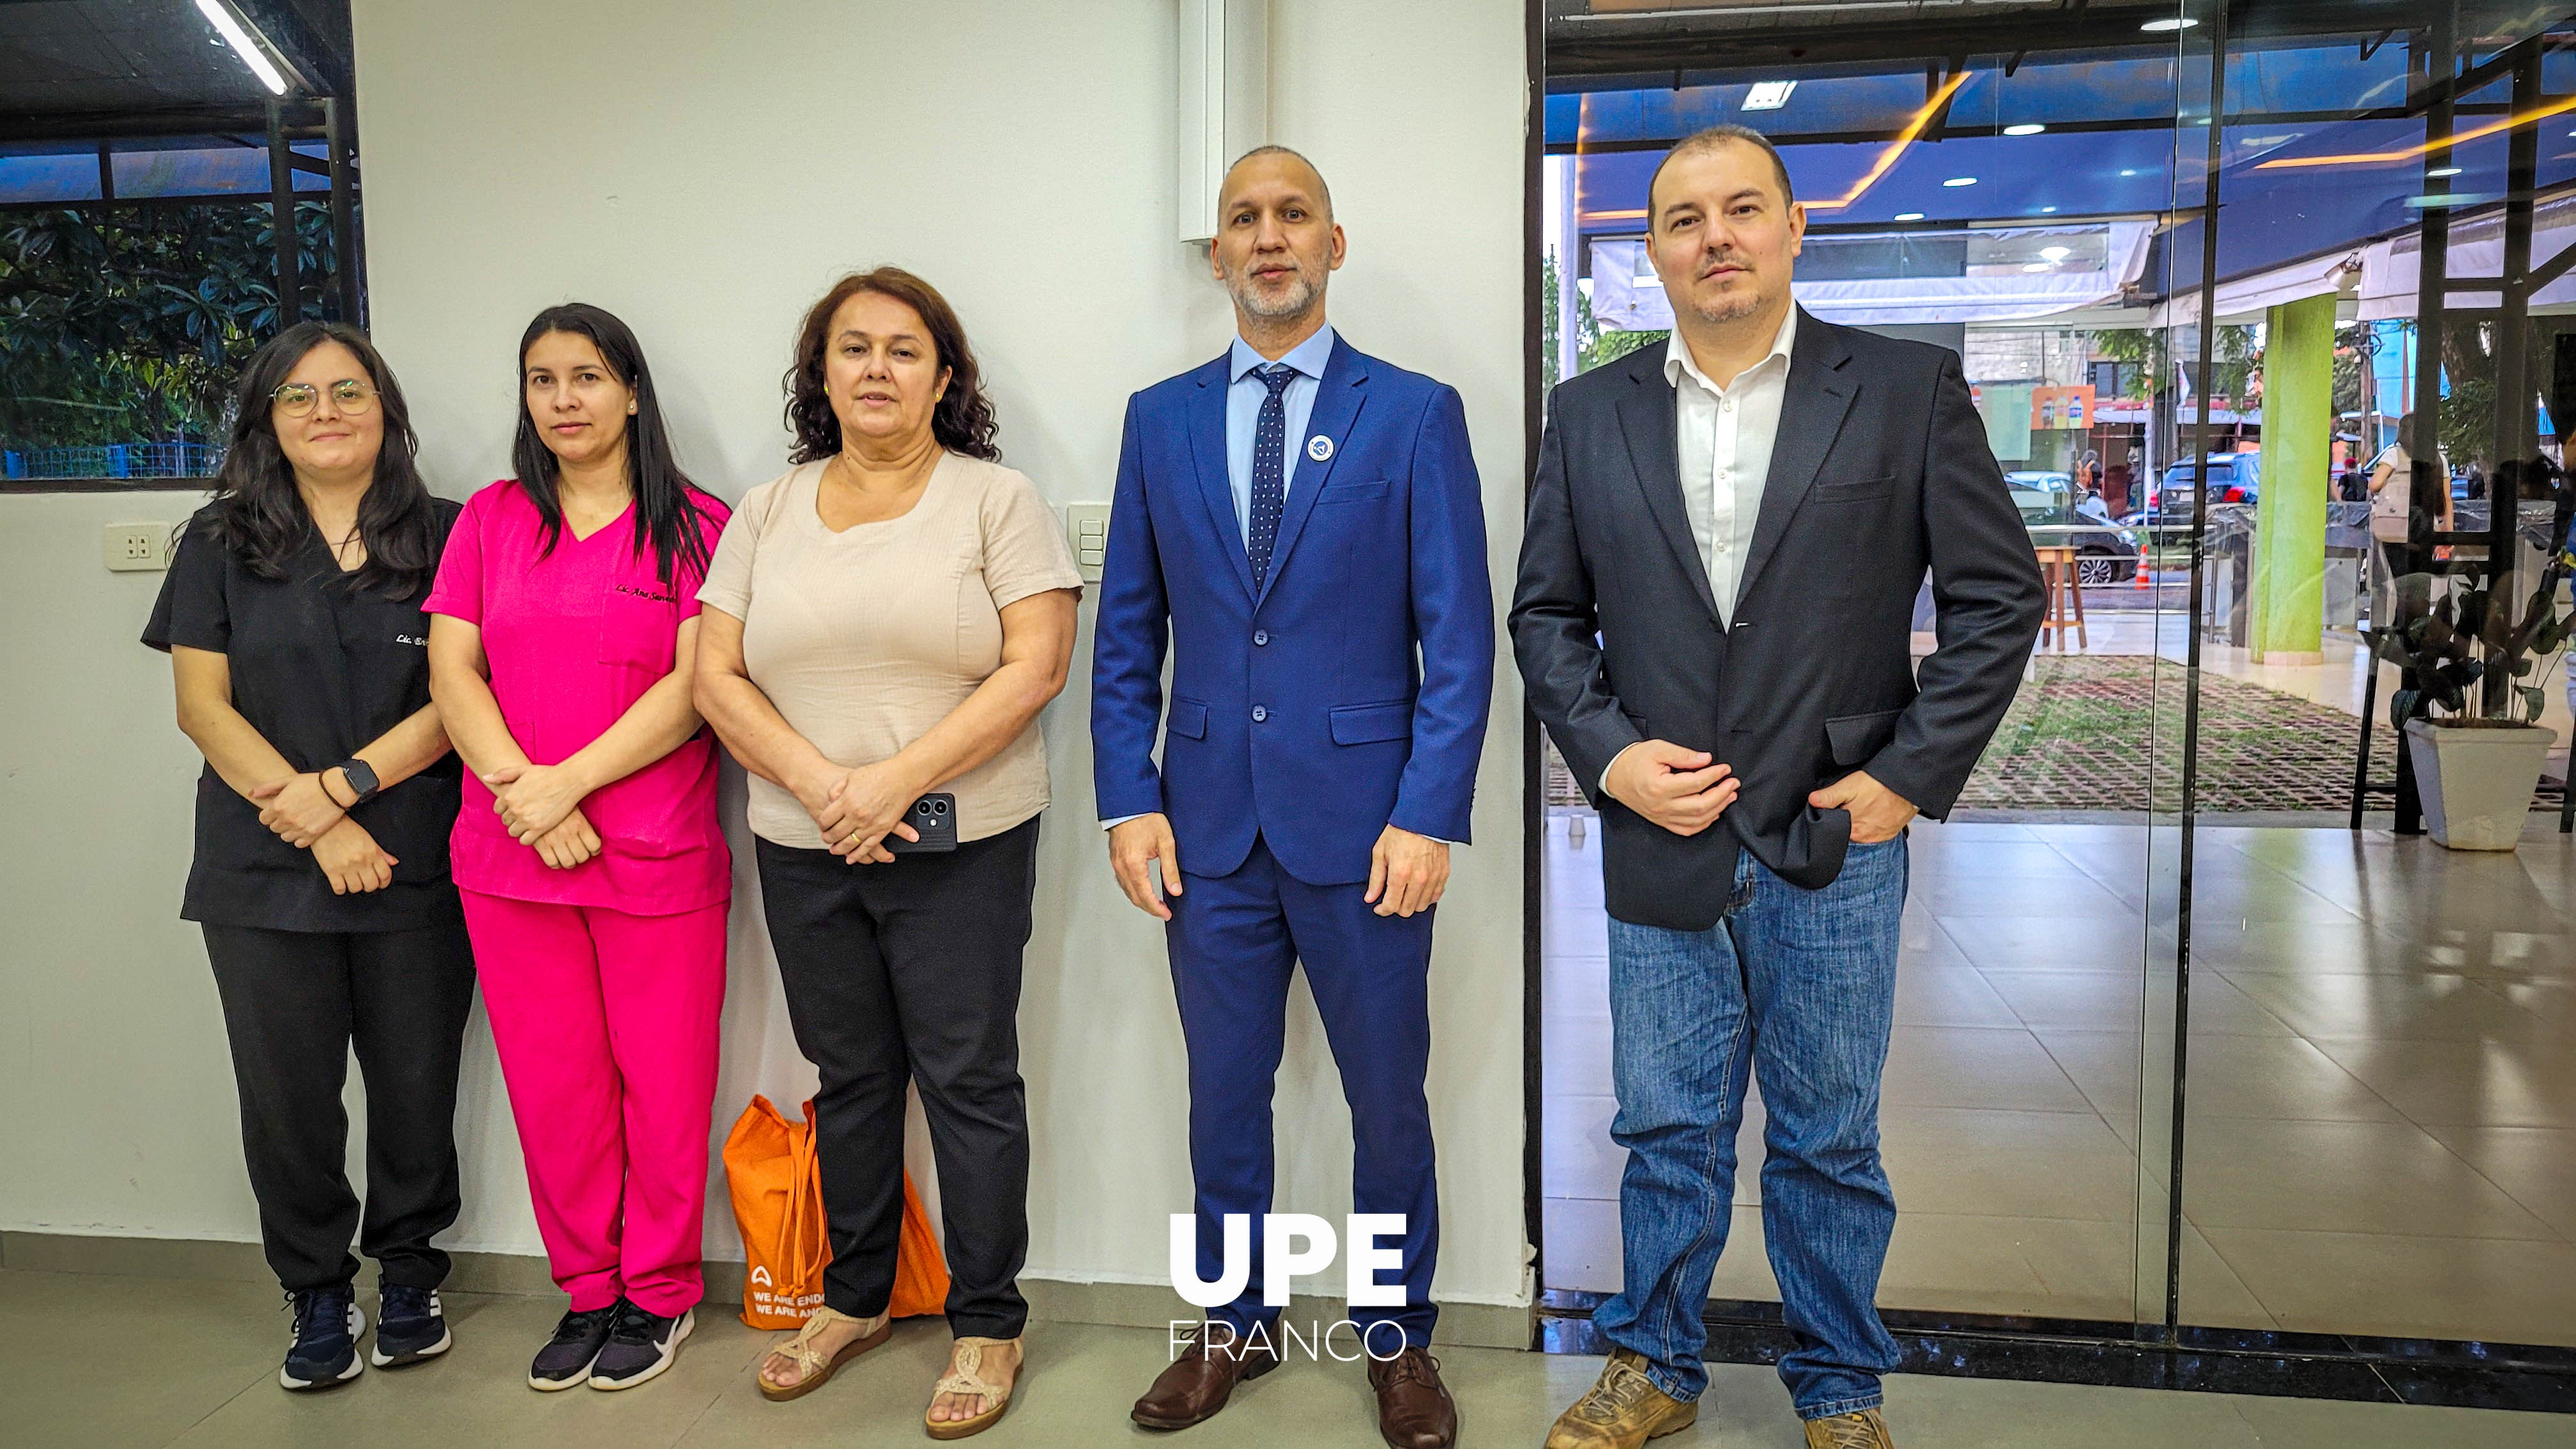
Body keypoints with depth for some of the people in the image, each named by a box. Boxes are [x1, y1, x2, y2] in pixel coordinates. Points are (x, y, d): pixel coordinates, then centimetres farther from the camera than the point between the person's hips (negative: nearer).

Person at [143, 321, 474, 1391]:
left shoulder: (445, 538, 4)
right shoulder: (222, 544, 7)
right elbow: (203, 705, 0)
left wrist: (342, 783, -14)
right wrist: (321, 828, -9)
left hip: (416, 866, -1)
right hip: (264, 873, 1)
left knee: (416, 1084, 6)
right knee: (286, 1094, 6)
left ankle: (409, 1274, 27)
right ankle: (319, 1295, 25)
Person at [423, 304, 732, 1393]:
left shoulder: (696, 525, -1)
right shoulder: (491, 520, 11)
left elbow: (696, 685, -9)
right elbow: (452, 668, 3)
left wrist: (569, 780, -16)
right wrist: (522, 793, -11)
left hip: (658, 856, -3)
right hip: (509, 858, 3)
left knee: (663, 1082, 4)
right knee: (550, 1086, 11)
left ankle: (659, 1293, 24)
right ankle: (586, 1290, 29)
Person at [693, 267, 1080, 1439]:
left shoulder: (997, 500, -2)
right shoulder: (768, 512, 10)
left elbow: (1034, 669, -11)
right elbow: (715, 675, 4)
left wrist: (893, 783, -17)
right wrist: (823, 786, -12)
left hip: (962, 846, -4)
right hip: (803, 852, 4)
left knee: (968, 1078, 3)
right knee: (849, 1077, 16)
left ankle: (987, 1323, 18)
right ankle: (854, 1299, 33)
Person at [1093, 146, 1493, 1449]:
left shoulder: (1415, 414, -1)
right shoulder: (1159, 419, 8)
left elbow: (1458, 635, -4)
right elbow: (1126, 632, 8)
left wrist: (1430, 815, -11)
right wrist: (1129, 800, -1)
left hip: (1362, 825, -2)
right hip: (1210, 826, 3)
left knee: (1389, 1099, 10)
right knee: (1224, 1094, 14)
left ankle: (1397, 1339, 31)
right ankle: (1234, 1325, 34)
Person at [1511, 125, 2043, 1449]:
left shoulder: (1909, 391, -1)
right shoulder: (1591, 414, 5)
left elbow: (1997, 598, 0)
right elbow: (1546, 614, 9)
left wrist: (1911, 773, -7)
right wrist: (1608, 752, -6)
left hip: (1834, 845, -1)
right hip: (1659, 840, 2)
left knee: (1829, 1143, 12)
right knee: (1666, 1132, 13)